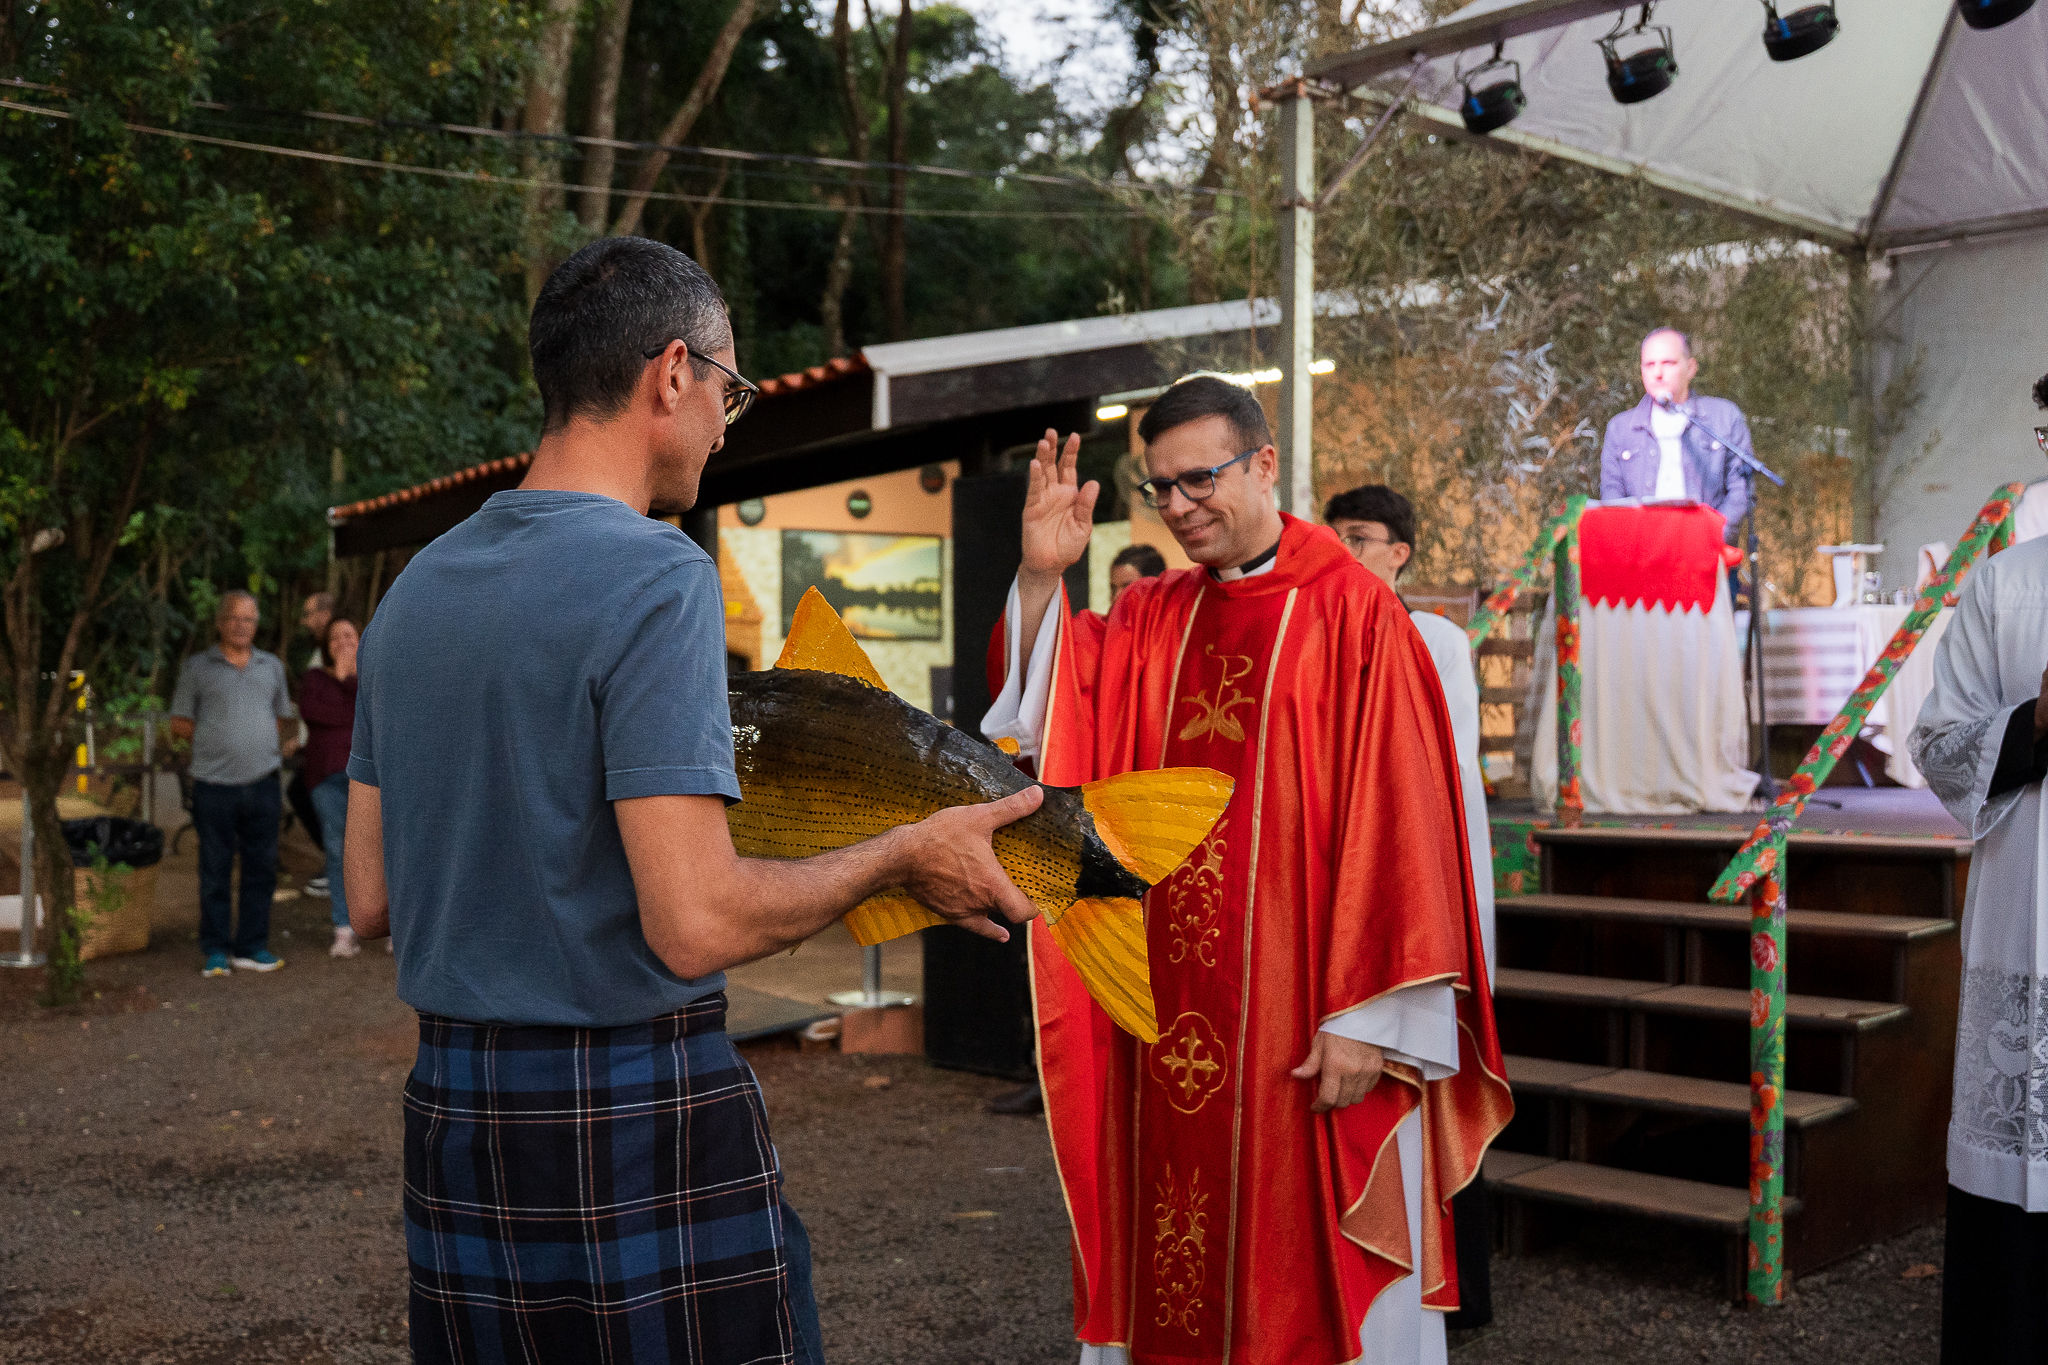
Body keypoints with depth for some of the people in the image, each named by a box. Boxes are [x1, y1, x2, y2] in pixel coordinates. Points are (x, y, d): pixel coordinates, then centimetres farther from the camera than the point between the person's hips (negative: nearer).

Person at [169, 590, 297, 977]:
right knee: (215, 869, 2)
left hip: (262, 784, 3)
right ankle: (215, 950, 12)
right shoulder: (197, 667, 7)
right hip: (215, 785, -3)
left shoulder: (271, 666, 16)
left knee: (261, 868, 5)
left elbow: (285, 717, 23)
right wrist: (213, 740, -4)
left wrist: (286, 742, 3)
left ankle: (251, 946, 14)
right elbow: (179, 723, 9)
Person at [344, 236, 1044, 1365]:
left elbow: (371, 903, 12)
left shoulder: (412, 590, 8)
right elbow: (696, 926, -22)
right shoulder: (657, 576, -15)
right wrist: (905, 855, -9)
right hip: (638, 1118, -7)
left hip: (451, 1114, 7)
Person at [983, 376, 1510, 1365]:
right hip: (1169, 1018, 5)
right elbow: (1046, 731, 0)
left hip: (1300, 1017, -5)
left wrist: (1365, 1017, -14)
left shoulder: (1352, 615, -7)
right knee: (1172, 1274, 13)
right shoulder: (1146, 618, 11)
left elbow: (1396, 826, -10)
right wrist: (1041, 577, -10)